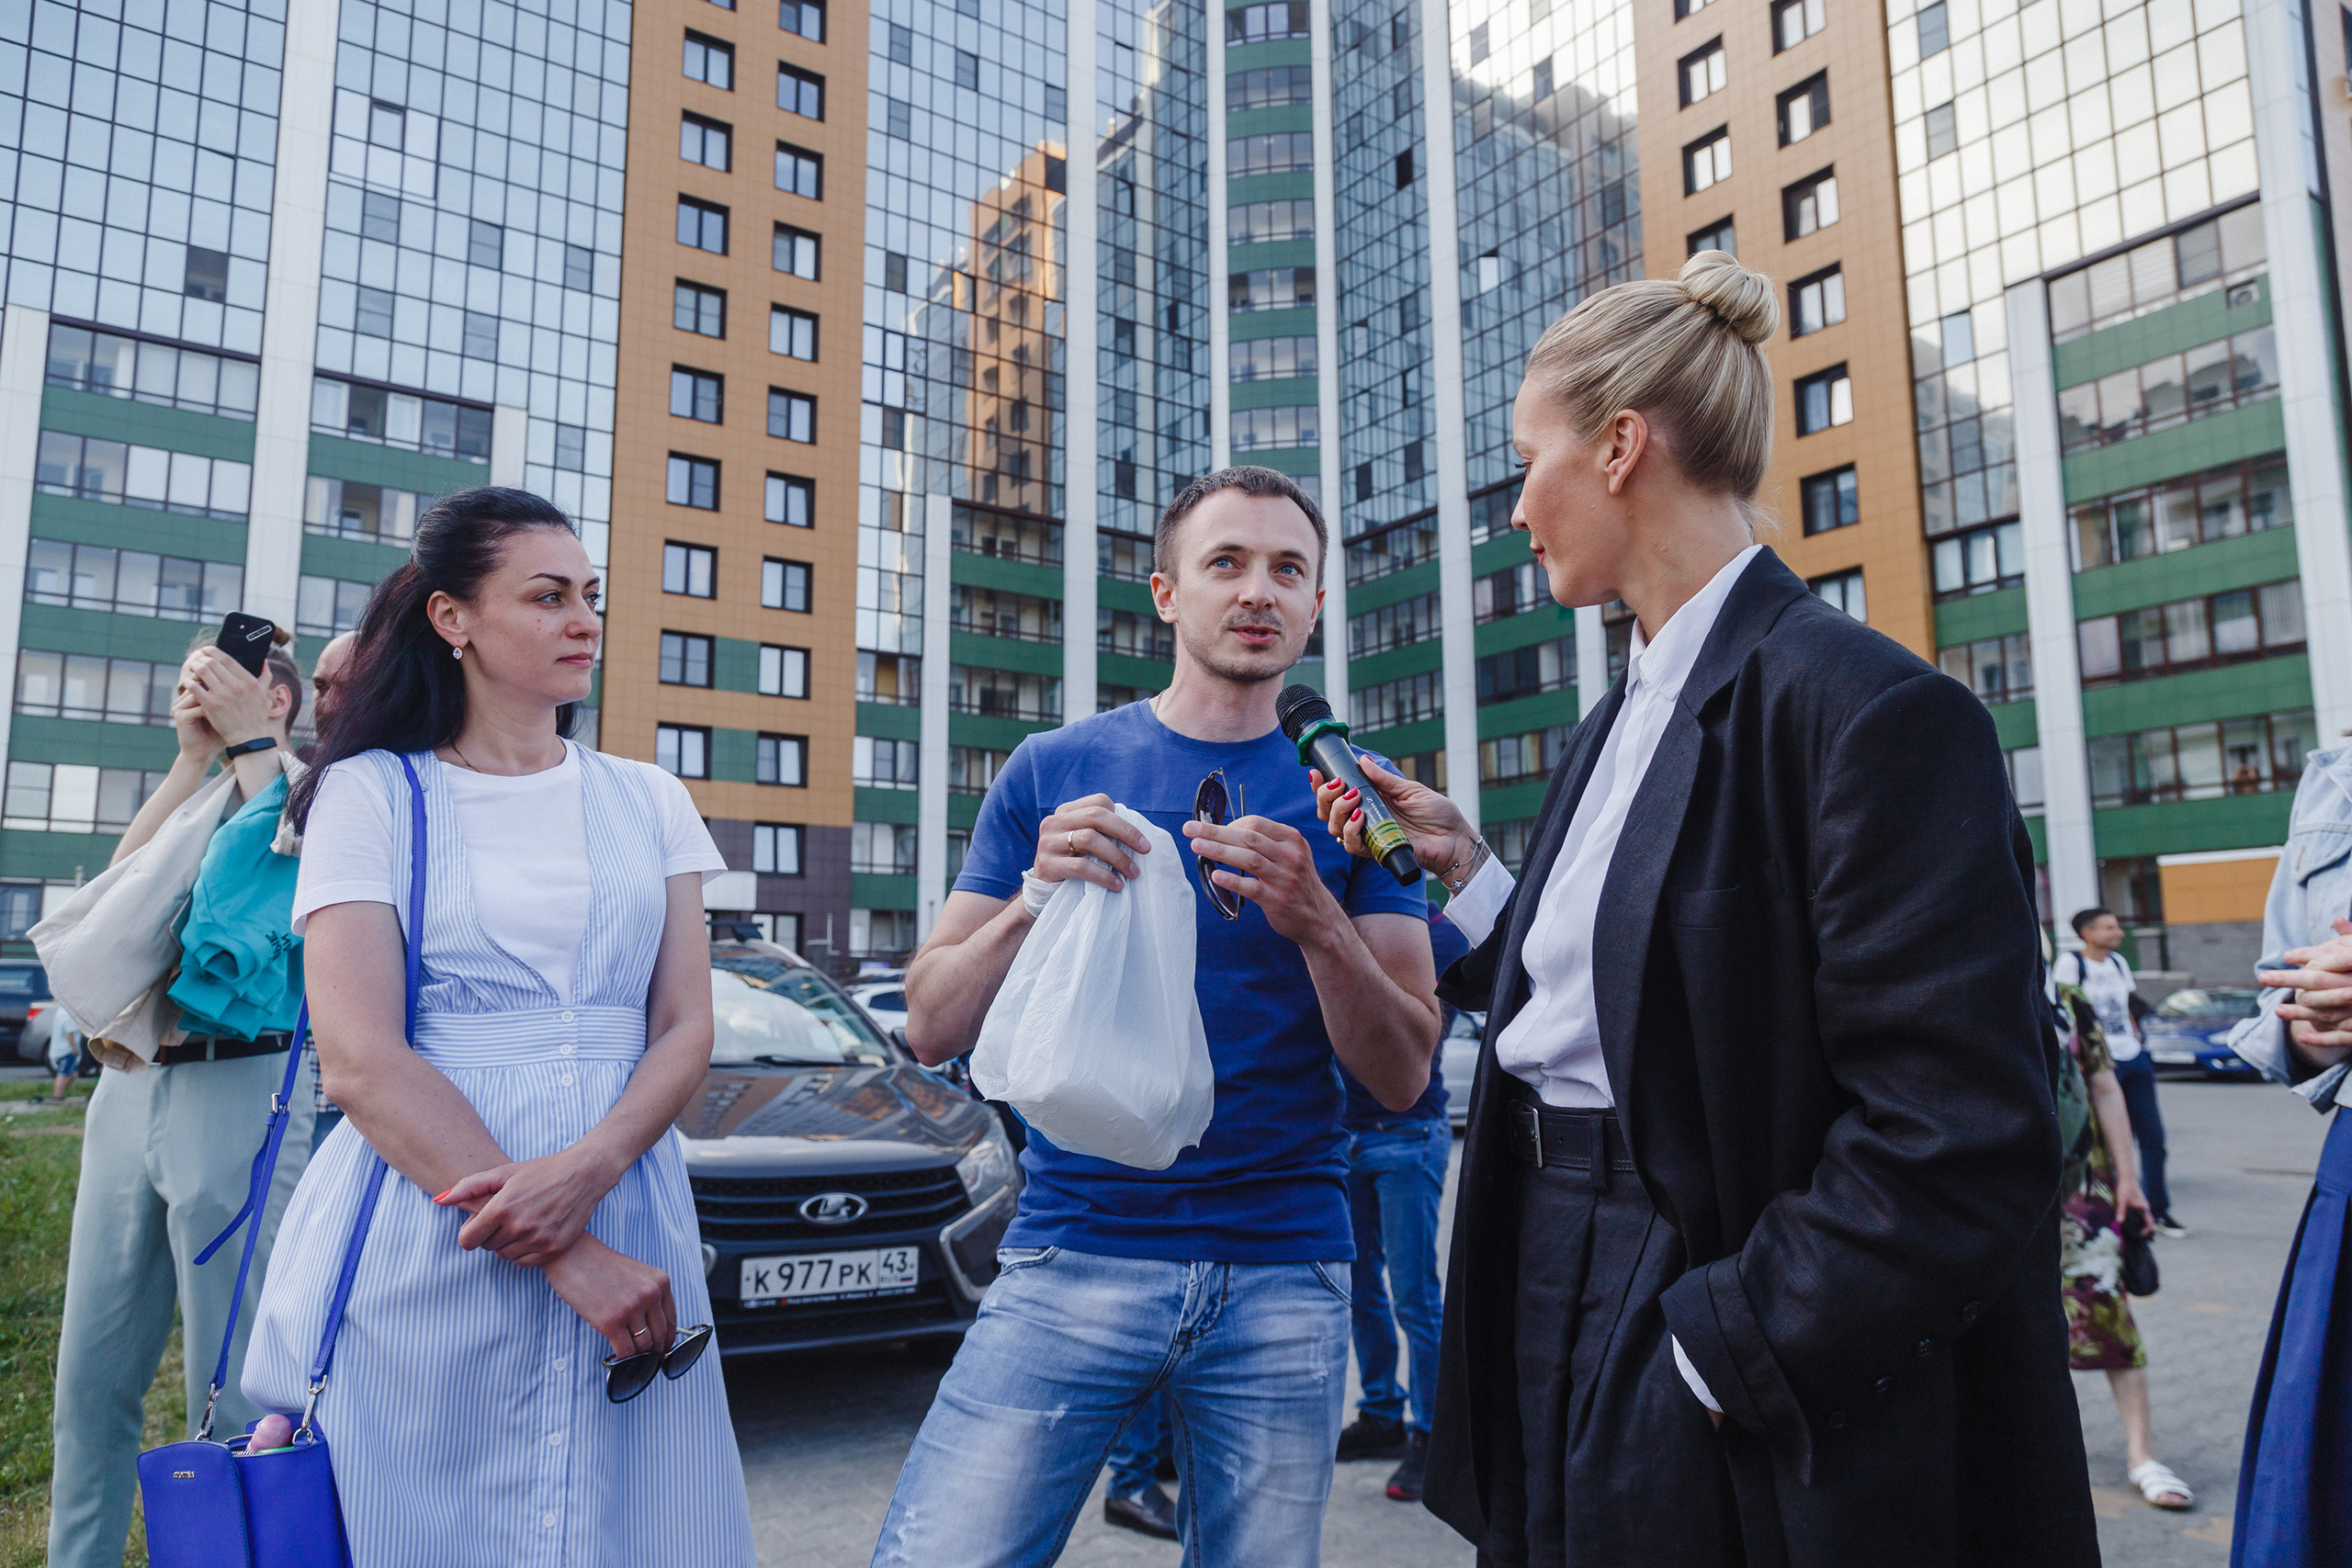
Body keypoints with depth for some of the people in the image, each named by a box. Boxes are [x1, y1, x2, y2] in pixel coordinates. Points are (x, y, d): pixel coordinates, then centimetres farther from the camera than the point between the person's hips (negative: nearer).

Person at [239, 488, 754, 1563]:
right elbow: (359, 1062, -10)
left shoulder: (647, 800, 11)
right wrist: (571, 1261, -18)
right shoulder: (371, 793, 0)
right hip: (421, 1259, -3)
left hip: (623, 1223, 3)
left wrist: (584, 1172, -17)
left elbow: (684, 1032, 5)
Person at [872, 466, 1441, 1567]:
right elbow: (931, 1029, 2)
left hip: (1285, 1271, 1)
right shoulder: (1055, 771, 4)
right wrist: (1034, 899, -15)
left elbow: (1400, 1080, 0)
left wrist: (1317, 923, -17)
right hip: (1074, 1254, -1)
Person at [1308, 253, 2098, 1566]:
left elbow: (1960, 1141, -22)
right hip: (1559, 1306, 8)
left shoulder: (1869, 712, -17)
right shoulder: (1625, 720, 10)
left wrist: (1713, 1351, -18)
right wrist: (1463, 863, 7)